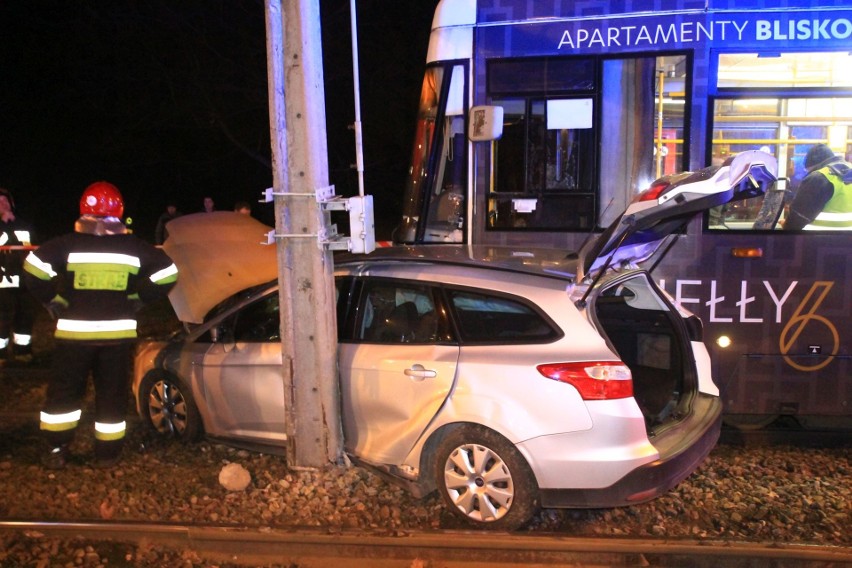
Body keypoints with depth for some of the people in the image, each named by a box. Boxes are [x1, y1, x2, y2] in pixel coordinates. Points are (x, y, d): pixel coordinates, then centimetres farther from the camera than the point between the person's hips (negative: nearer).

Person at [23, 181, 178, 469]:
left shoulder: (68, 244, -6)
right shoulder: (135, 247, -1)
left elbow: (33, 267, -13)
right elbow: (167, 273, -1)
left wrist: (54, 299, 0)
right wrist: (136, 298, 7)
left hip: (74, 330, -1)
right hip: (117, 332, 1)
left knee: (64, 391, 14)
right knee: (111, 394, 11)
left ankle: (56, 450, 15)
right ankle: (107, 453, 17)